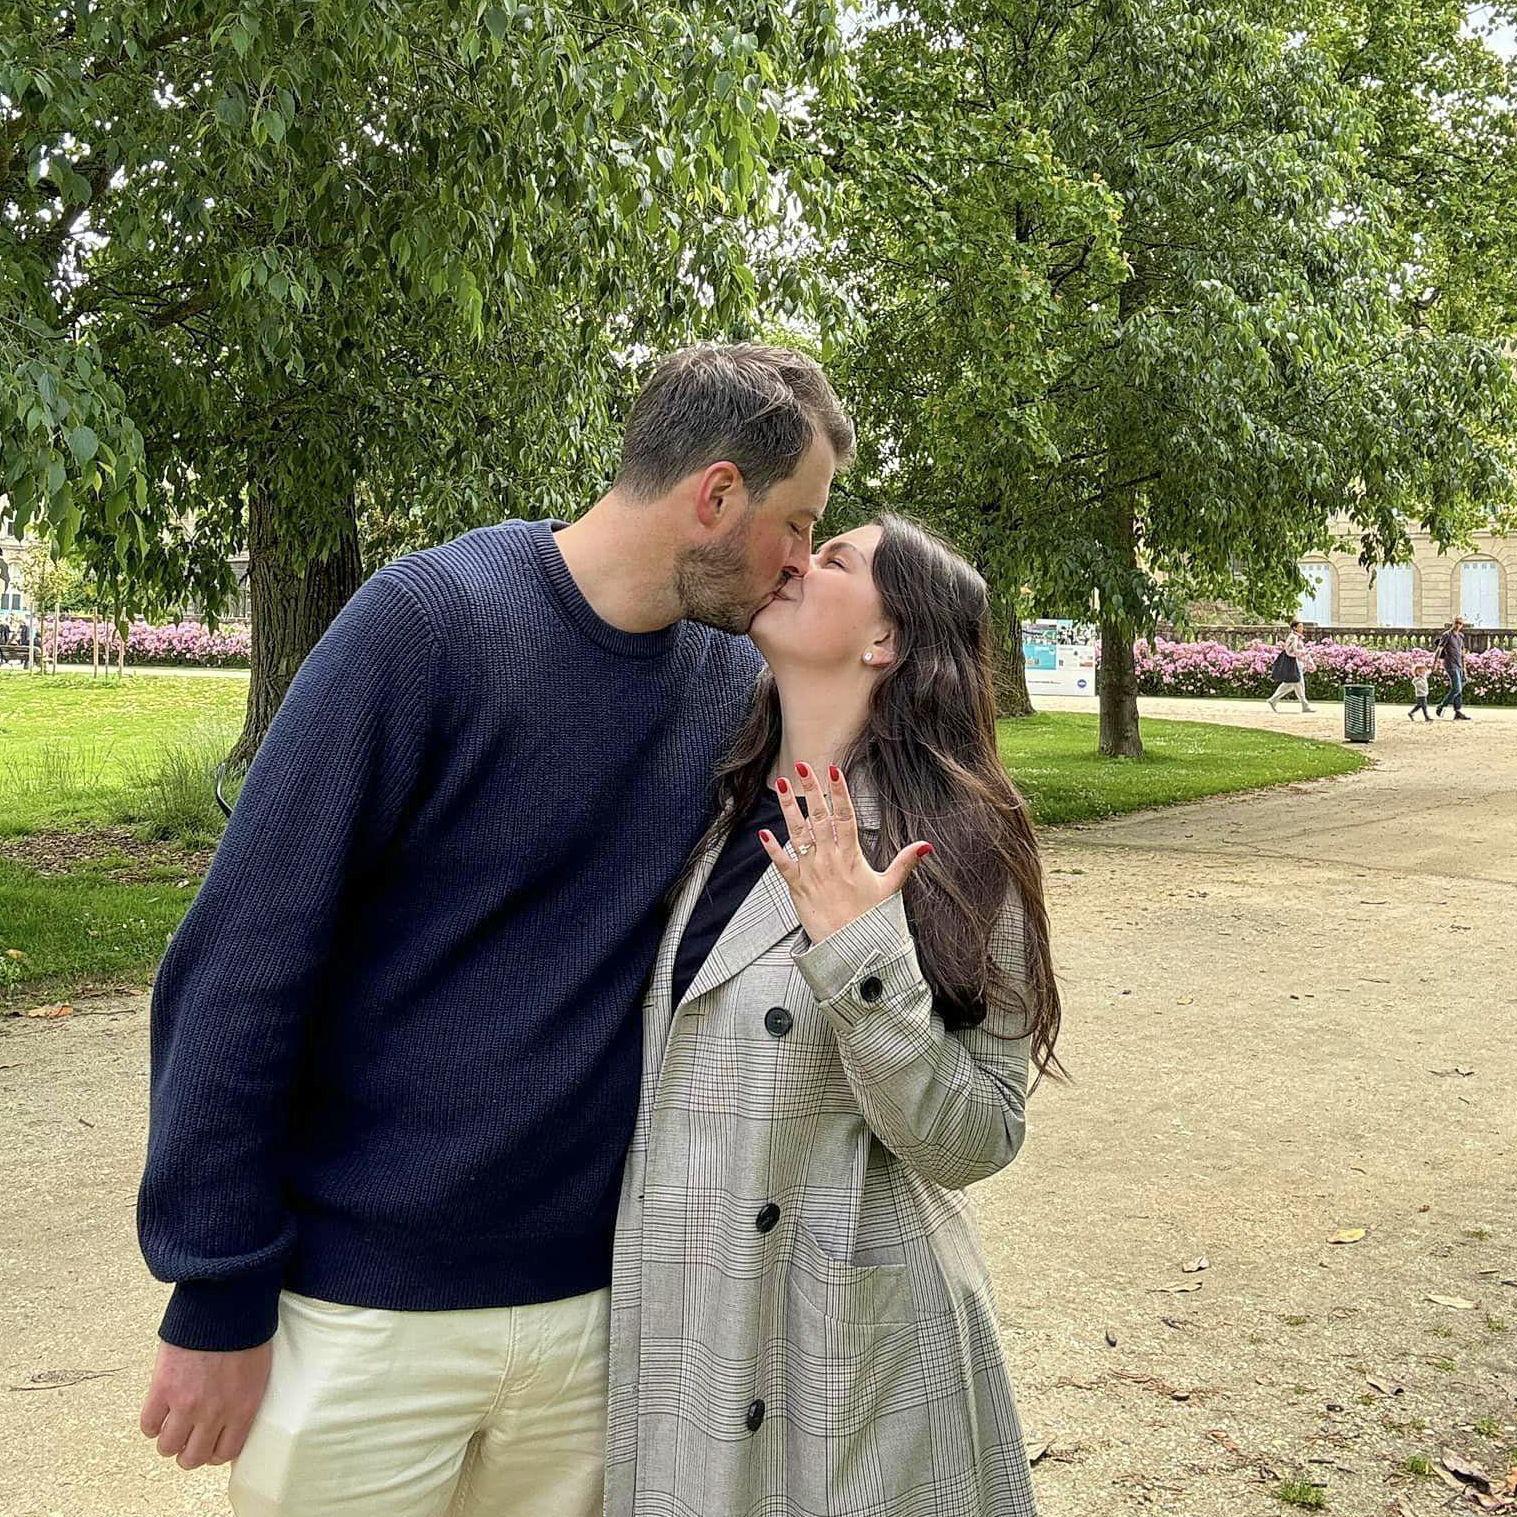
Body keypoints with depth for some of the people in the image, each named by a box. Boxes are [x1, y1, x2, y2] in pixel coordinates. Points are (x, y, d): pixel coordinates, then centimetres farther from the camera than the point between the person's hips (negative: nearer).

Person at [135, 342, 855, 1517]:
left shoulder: (731, 683, 1)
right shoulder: (433, 622, -15)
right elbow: (243, 963, -13)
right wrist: (218, 1296, -11)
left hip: (594, 1301, 5)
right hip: (364, 1315, -4)